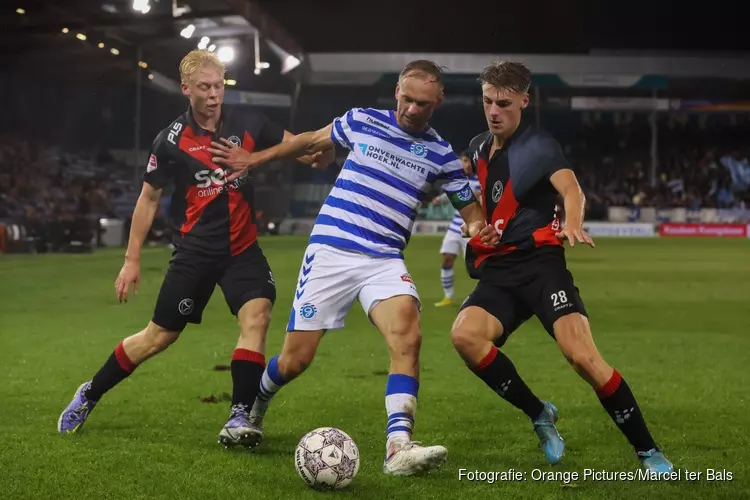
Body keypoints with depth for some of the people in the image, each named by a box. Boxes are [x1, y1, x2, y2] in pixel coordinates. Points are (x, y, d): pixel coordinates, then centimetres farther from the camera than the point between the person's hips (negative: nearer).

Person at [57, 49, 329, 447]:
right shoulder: (172, 140, -8)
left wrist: (316, 152, -25)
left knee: (256, 315, -23)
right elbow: (149, 198, 1)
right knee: (159, 336, 4)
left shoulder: (246, 123, -4)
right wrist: (132, 259, 1)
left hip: (242, 248, 2)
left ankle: (240, 417, -17)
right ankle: (89, 396, 25)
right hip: (195, 251, -2)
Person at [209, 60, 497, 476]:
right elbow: (312, 141, 21)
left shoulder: (441, 155, 4)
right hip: (330, 251, 0)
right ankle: (254, 406, 35)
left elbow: (470, 210, 11)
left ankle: (398, 448, -33)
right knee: (295, 360, 1)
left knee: (408, 336, -29)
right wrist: (255, 159, 22)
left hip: (385, 262, 0)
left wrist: (480, 231, -13)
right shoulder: (361, 121, 3)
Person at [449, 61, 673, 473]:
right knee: (464, 335, -26)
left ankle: (648, 452, -6)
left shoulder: (539, 146, -3)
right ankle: (539, 415, -4)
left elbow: (571, 189, -23)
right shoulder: (478, 148, 17)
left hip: (539, 261, -5)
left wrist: (573, 224, -44)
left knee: (582, 355, -23)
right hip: (496, 271, 5)